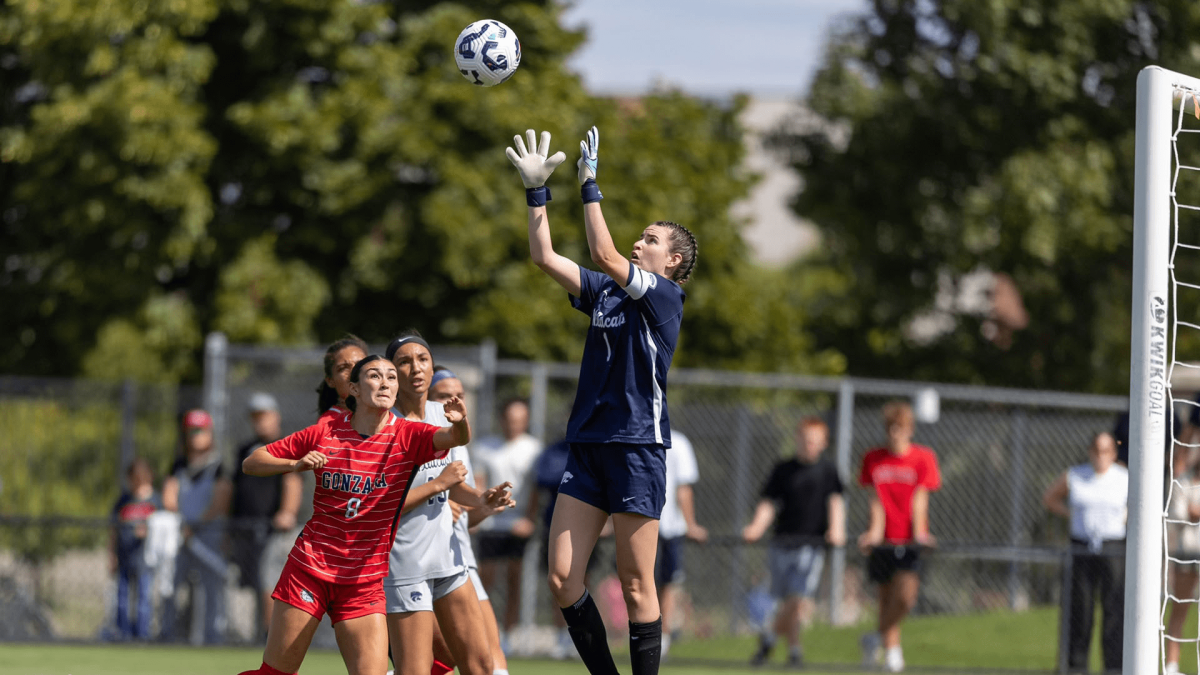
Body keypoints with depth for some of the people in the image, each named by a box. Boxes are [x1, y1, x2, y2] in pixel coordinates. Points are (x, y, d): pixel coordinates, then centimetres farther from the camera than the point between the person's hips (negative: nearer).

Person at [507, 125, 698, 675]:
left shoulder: (665, 295, -4)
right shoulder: (605, 290, 16)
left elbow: (604, 255, -18)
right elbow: (544, 257, 15)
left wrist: (589, 184, -16)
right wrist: (536, 189, 10)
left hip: (638, 448, -7)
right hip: (588, 445, 7)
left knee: (636, 586, -4)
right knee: (562, 577, -1)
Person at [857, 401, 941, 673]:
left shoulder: (923, 458, 0)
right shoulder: (873, 459, 4)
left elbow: (920, 499, -4)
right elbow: (876, 500, 1)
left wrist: (919, 533, -15)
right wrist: (875, 530, -12)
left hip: (910, 540, -2)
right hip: (883, 539, 2)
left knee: (906, 597, -17)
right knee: (887, 597, 7)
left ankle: (879, 637, 4)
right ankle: (892, 651, 22)